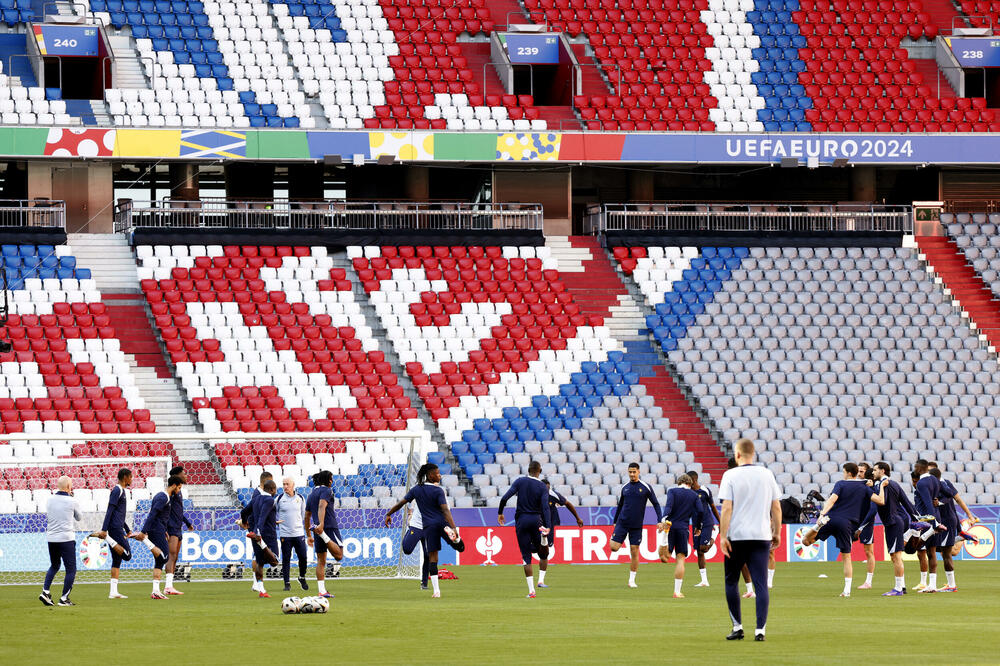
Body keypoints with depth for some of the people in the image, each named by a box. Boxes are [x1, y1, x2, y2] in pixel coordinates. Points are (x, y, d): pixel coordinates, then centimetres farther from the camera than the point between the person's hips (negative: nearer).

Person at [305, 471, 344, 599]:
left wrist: (309, 535, 29)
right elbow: (322, 506, -21)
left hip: (318, 530, 7)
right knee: (339, 555, -8)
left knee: (321, 561, 7)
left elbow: (307, 517, 24)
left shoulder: (311, 495, 21)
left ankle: (322, 591, 4)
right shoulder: (326, 491, -2)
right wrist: (321, 523, -33)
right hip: (330, 527, -7)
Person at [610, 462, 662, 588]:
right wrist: (615, 521, 21)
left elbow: (656, 504, 1)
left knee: (634, 552, -1)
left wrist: (660, 521, -8)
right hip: (622, 522, 2)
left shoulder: (646, 487, -2)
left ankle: (632, 580, 9)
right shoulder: (625, 488, 8)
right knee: (613, 547, -13)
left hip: (636, 525, -2)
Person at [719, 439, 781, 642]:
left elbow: (727, 508, -10)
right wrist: (777, 533, 17)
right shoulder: (766, 474, 7)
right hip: (762, 535, 2)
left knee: (731, 581, 12)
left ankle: (737, 626, 10)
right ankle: (760, 629, -8)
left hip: (736, 536, -2)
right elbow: (776, 507, 9)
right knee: (761, 584, 0)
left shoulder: (731, 475, -4)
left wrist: (723, 536, -9)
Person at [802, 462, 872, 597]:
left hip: (832, 519, -2)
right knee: (847, 557, 10)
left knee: (806, 541, 5)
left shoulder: (841, 484, 4)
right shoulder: (864, 488, 11)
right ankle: (847, 590, 2)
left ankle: (820, 524, -28)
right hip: (847, 524, 2)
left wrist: (822, 513, -23)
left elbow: (832, 499, -12)